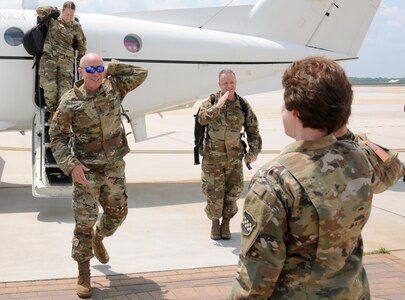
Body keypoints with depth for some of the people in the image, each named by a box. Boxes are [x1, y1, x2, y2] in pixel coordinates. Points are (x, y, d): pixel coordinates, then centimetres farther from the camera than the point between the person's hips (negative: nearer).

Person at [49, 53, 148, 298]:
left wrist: (111, 68, -4)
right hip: (86, 170, -4)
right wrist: (70, 164, -19)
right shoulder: (70, 101, -11)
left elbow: (141, 73, 1)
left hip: (114, 167, 4)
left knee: (118, 213, 17)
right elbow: (57, 136, -8)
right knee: (85, 221, -1)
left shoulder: (114, 87, -1)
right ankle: (84, 274, 12)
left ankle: (98, 239, 49)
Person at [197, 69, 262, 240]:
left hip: (234, 158, 2)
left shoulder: (243, 105, 1)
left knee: (232, 193, 5)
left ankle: (226, 223, 23)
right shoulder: (211, 101, -5)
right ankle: (215, 223, 22)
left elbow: (253, 130, 7)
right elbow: (202, 119, -23)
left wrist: (254, 151, 0)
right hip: (212, 158, -2)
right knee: (214, 193, 2)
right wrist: (218, 106, -31)